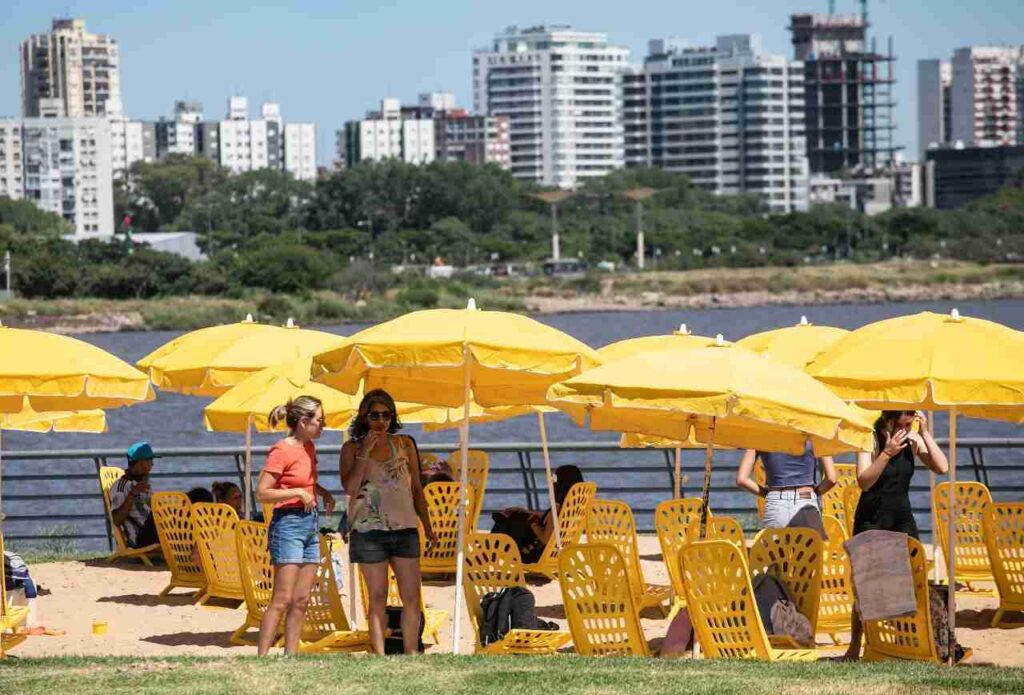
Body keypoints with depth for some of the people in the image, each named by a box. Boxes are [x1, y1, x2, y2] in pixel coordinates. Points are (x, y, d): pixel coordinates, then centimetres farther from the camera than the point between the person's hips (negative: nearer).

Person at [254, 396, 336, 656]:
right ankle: (261, 656, -13)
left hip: (311, 523, 9)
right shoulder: (282, 451, -12)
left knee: (302, 600, 6)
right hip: (288, 524, -9)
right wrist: (298, 492, -19)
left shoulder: (309, 447, 13)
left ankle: (291, 656, 8)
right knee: (283, 599, -13)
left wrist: (323, 492, 14)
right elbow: (261, 493, -17)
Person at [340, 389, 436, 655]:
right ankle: (380, 659, 3)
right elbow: (349, 487, -11)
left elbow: (416, 489, 15)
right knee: (378, 599, 0)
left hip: (404, 528, 2)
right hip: (369, 530, -2)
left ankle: (411, 656, 6)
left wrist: (428, 527, 10)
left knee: (412, 598, -1)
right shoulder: (352, 449, 3)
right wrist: (365, 452, -14)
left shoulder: (405, 445, 10)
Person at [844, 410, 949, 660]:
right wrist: (887, 453, -27)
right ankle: (854, 647, 8)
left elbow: (942, 468, -8)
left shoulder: (913, 440, 2)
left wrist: (925, 434, -13)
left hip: (902, 519, 4)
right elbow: (864, 481, -17)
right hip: (872, 519, -3)